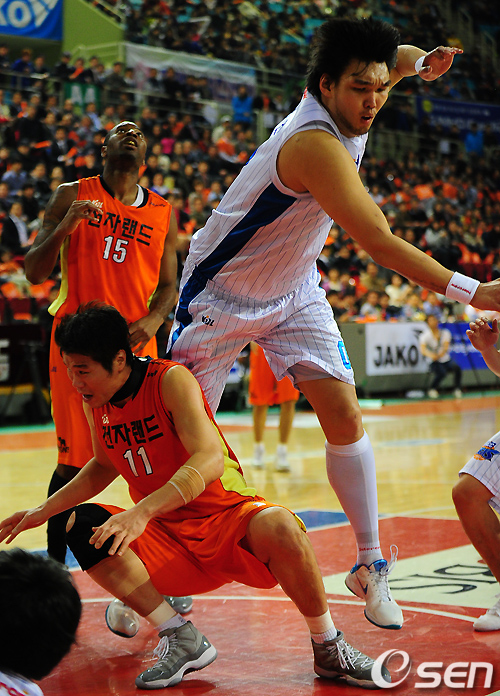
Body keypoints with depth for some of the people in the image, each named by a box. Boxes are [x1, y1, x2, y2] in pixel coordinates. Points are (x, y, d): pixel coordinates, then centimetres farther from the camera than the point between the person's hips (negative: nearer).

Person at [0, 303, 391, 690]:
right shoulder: (95, 403, 3)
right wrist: (44, 510, 17)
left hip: (227, 515, -6)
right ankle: (182, 639, -16)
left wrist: (142, 512, -43)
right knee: (82, 525, -19)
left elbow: (210, 459, -32)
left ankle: (329, 649, -14)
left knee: (280, 529, -39)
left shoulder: (171, 380, -17)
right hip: (168, 535, 6)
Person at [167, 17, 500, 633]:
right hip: (222, 292, -7)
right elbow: (380, 243, -41)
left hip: (293, 291, 7)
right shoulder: (316, 144, -34)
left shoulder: (349, 108, -10)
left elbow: (392, 57, 14)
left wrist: (417, 61, -10)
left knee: (344, 417, -5)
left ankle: (370, 566, 6)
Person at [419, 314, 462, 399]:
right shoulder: (425, 335, -4)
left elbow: (446, 346, -13)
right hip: (435, 363, -3)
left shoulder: (445, 332, 3)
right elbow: (423, 350, -20)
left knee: (457, 368, -29)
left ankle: (458, 390, -13)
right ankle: (432, 389, -10)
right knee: (441, 373, -34)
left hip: (446, 360, 3)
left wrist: (440, 354, -36)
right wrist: (431, 355, -41)